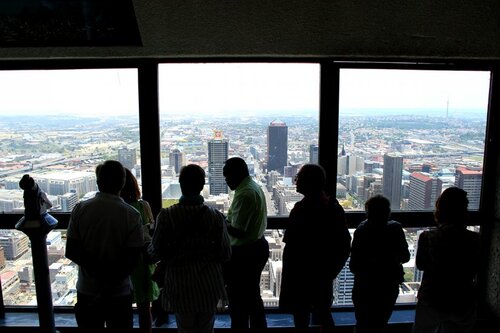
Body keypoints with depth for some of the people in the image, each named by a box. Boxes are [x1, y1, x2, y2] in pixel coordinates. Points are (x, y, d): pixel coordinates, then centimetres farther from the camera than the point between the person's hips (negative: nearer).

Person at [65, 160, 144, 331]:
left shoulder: (80, 209, -9)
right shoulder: (132, 215, -14)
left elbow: (71, 251, -8)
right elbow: (133, 258, -16)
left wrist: (97, 270, -9)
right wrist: (111, 285, -11)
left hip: (87, 290, 2)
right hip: (120, 292, -2)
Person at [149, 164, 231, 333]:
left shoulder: (166, 215, -15)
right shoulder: (216, 216, -11)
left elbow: (156, 252, -10)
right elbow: (225, 254, -8)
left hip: (180, 287, -1)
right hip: (208, 286, 1)